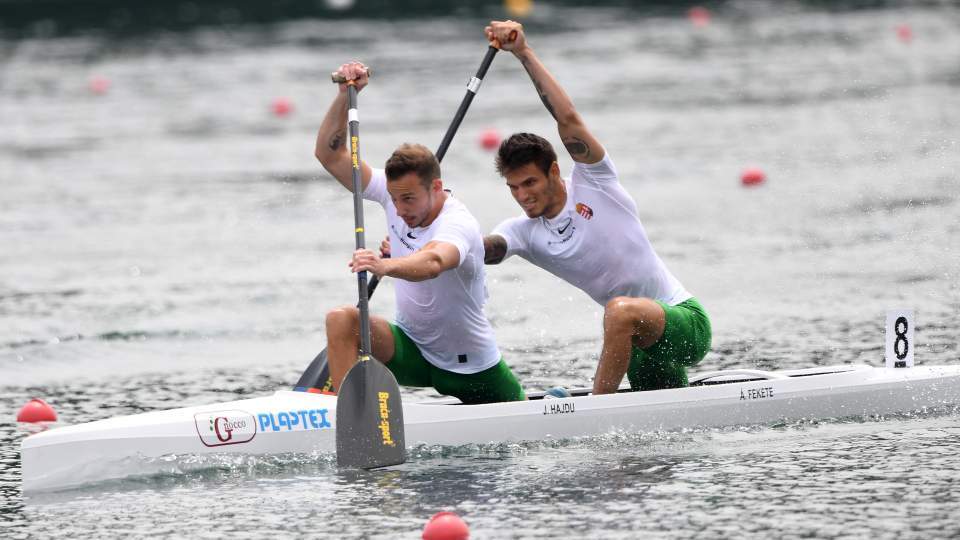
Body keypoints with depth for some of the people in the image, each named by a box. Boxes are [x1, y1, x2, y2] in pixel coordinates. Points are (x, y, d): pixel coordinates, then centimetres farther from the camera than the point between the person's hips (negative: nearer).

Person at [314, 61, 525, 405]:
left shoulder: (458, 225, -31)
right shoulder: (396, 191, -10)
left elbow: (432, 263, -55)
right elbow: (329, 154, -10)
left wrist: (386, 266, -75)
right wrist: (345, 95, -24)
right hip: (411, 347, 4)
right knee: (341, 320, -24)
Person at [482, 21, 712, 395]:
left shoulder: (593, 183, -10)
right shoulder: (523, 232, 3)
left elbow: (568, 119, -24)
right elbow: (485, 249, -19)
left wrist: (524, 53, -26)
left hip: (687, 323, -8)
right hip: (641, 348, 8)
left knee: (621, 310, -37)